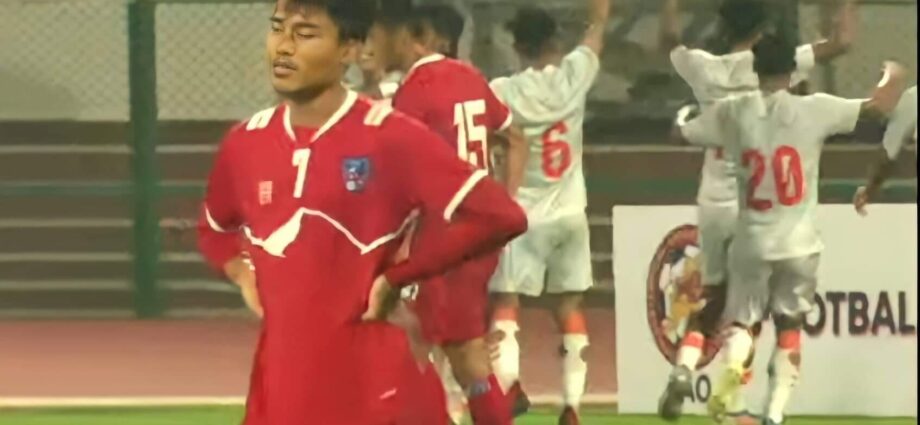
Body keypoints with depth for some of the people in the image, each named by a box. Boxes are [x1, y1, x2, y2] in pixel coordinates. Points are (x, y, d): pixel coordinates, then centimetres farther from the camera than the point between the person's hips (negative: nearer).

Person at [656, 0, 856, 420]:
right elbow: (841, 41, -8)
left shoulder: (705, 68, 0)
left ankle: (683, 368, -6)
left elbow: (669, 37, 22)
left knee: (713, 298, 17)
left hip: (713, 203, 3)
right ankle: (734, 406, 3)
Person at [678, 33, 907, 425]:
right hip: (798, 244, -1)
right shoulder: (813, 110, -8)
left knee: (741, 321, 14)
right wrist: (893, 77, 12)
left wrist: (687, 115, 35)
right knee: (789, 327, 15)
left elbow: (681, 133, 12)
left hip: (751, 244, 1)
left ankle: (732, 364, -21)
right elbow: (878, 108, -9)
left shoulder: (733, 112, -2)